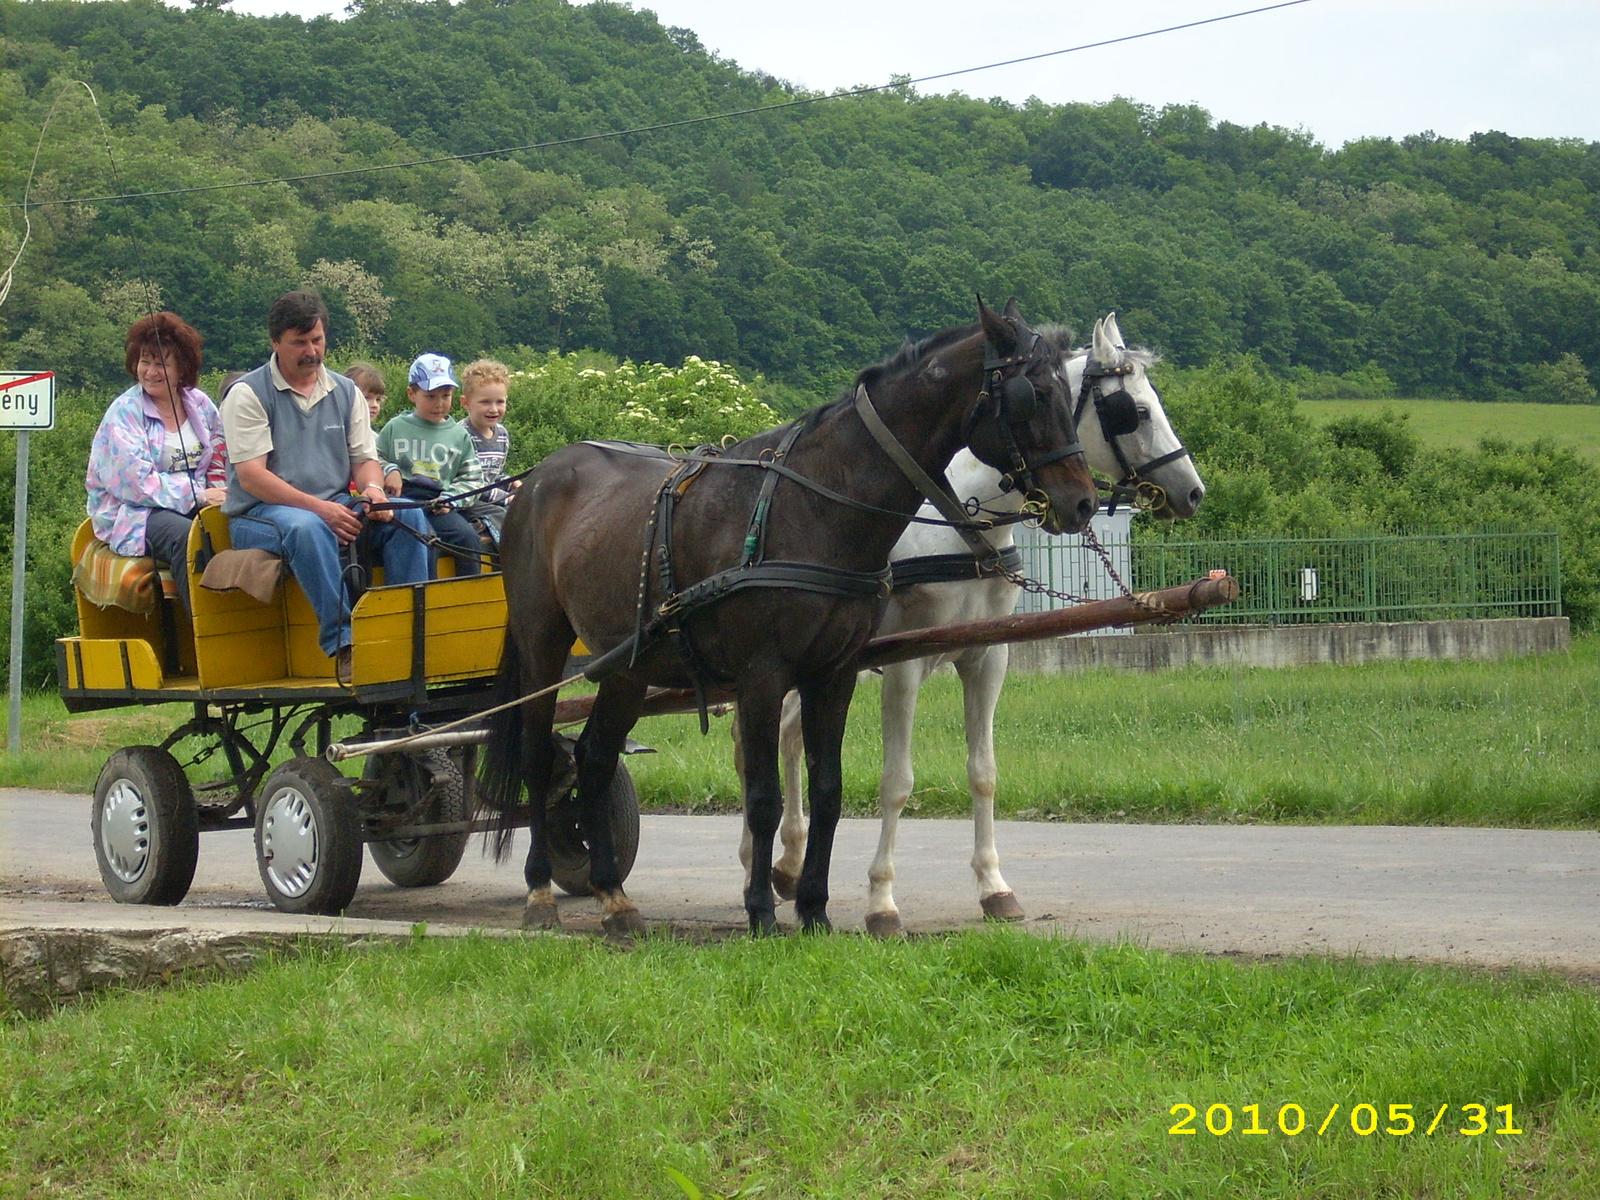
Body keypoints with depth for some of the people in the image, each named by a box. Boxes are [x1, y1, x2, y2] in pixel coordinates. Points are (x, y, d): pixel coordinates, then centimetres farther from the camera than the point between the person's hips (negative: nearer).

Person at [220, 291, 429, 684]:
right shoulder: (248, 394, -4)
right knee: (306, 527, -39)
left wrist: (373, 490, -15)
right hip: (260, 515, -5)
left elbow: (364, 458, 12)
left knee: (408, 516, -19)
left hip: (337, 508, 5)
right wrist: (319, 508, -23)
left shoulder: (345, 393, 14)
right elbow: (250, 476, -13)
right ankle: (342, 644, -42)